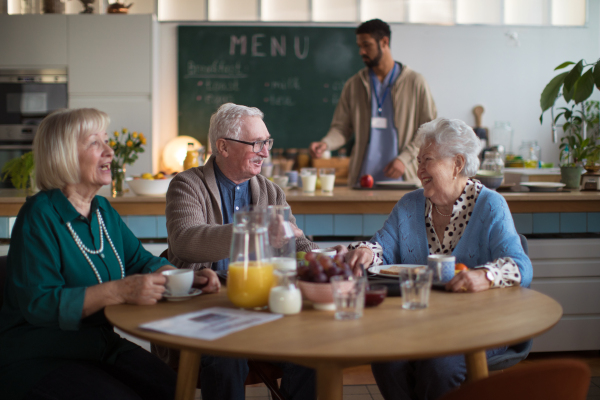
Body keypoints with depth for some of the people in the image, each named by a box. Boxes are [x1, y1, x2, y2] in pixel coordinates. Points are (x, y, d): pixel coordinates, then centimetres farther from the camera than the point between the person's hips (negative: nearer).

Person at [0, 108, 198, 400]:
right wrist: (121, 291, -30)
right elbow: (37, 304, -22)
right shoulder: (39, 216, -14)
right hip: (39, 359, -6)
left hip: (103, 347, 7)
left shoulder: (103, 211, 10)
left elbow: (141, 261, 14)